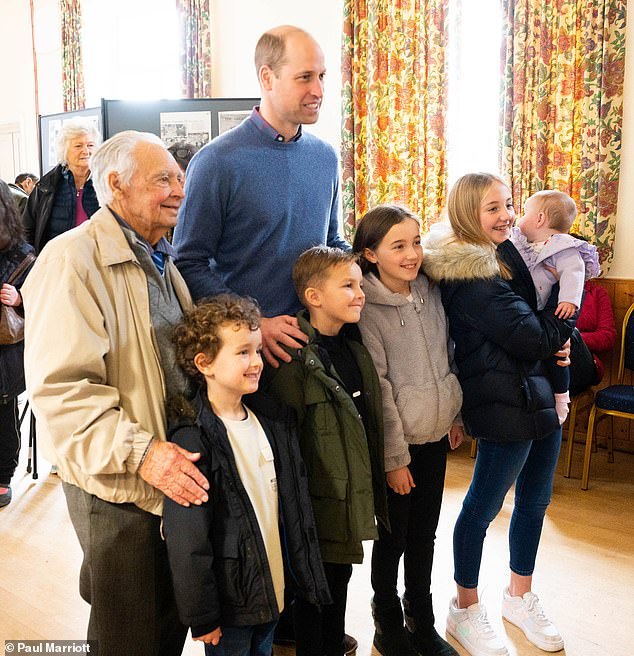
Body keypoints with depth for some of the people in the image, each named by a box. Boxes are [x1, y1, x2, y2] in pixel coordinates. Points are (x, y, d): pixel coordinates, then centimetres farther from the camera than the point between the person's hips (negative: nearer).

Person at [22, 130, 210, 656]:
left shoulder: (159, 258, 13)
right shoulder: (72, 259, -18)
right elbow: (61, 387, -25)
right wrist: (139, 452, -31)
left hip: (178, 476, 8)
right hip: (118, 486, -8)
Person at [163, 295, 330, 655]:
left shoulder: (275, 421, 1)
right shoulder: (192, 440, -21)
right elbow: (187, 541, -17)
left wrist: (307, 578, 12)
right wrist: (201, 617, -12)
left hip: (274, 589, 6)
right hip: (228, 603, -6)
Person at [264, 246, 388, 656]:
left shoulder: (354, 348, 6)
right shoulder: (295, 358, -20)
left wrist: (371, 489, 16)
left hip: (352, 495, 8)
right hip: (320, 500, -7)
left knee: (340, 577, 22)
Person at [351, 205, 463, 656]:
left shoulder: (431, 293, 1)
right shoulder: (367, 309, -16)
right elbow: (377, 389, -15)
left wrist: (456, 417, 13)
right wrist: (394, 457, -13)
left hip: (436, 437, 5)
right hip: (398, 444, -5)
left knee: (424, 535, 17)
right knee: (393, 538, 10)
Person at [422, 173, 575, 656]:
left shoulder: (504, 254, 9)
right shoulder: (470, 274, -19)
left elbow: (534, 325, 16)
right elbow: (529, 338, -20)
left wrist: (553, 340, -6)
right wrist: (563, 323, -1)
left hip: (541, 395, 9)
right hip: (507, 404, -9)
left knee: (535, 500, 19)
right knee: (483, 507, 6)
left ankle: (520, 596, 39)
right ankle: (466, 609, 26)